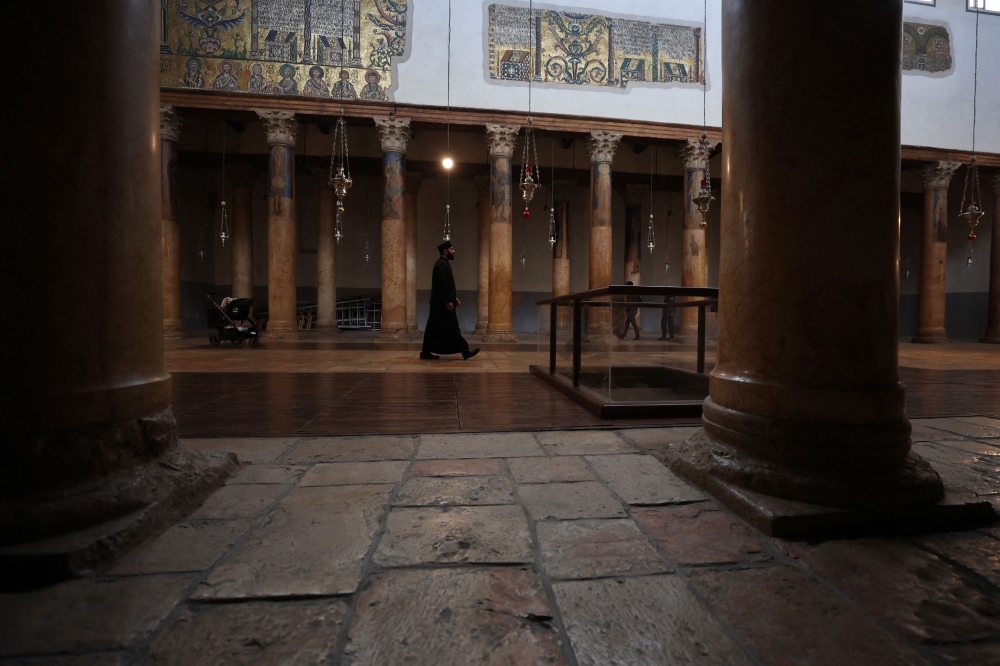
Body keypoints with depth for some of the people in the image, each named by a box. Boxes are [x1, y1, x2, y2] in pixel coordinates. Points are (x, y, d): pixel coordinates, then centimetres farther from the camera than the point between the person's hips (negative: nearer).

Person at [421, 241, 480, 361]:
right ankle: (465, 352, 1)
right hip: (443, 302, -10)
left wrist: (454, 297, 20)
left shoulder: (444, 263, 18)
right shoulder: (441, 264, -14)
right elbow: (442, 284, -21)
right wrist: (448, 301, -23)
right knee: (452, 327, -5)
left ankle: (426, 352, 12)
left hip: (440, 302, 10)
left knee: (434, 328, 9)